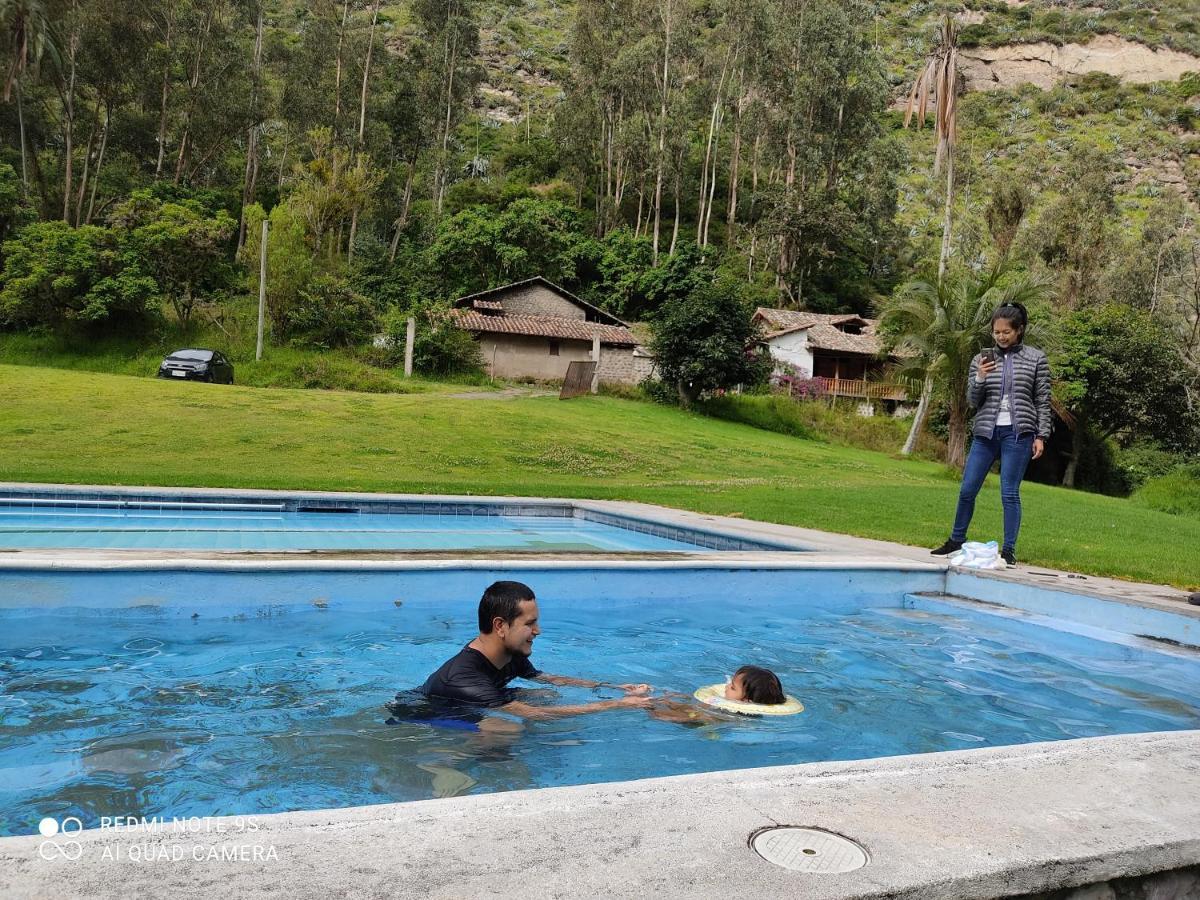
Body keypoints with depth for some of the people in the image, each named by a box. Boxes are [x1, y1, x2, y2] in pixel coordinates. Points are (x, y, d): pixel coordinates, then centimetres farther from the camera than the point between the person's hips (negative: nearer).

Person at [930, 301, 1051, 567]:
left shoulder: (1036, 359, 3)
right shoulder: (982, 359, 7)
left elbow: (1043, 401, 3)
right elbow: (973, 401, 7)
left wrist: (1041, 436, -3)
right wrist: (980, 378, -11)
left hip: (1018, 433, -3)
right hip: (986, 432, 3)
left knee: (1010, 493, -3)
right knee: (967, 489, 4)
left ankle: (1009, 550, 6)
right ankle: (956, 541, 21)